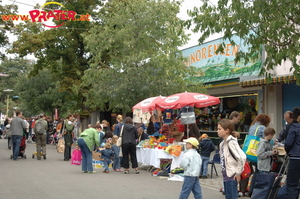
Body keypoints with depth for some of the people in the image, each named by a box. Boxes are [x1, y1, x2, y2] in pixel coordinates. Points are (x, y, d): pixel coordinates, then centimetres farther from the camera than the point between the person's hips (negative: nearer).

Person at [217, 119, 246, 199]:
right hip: (226, 176, 9)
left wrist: (238, 173, -18)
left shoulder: (231, 142, -16)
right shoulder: (222, 143, 11)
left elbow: (242, 157, -25)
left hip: (232, 177, -9)